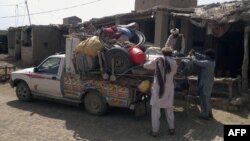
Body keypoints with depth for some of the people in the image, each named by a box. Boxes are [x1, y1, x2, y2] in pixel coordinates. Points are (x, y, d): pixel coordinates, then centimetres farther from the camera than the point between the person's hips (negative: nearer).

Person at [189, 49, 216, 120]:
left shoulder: (207, 62, -24)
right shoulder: (212, 61, 4)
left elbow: (196, 62, -23)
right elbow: (202, 57, 11)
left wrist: (192, 55, -6)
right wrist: (194, 53, 2)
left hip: (204, 84, -9)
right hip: (209, 83, 9)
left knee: (204, 99, 2)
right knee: (207, 98, 21)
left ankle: (205, 115, 12)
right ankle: (209, 113, 32)